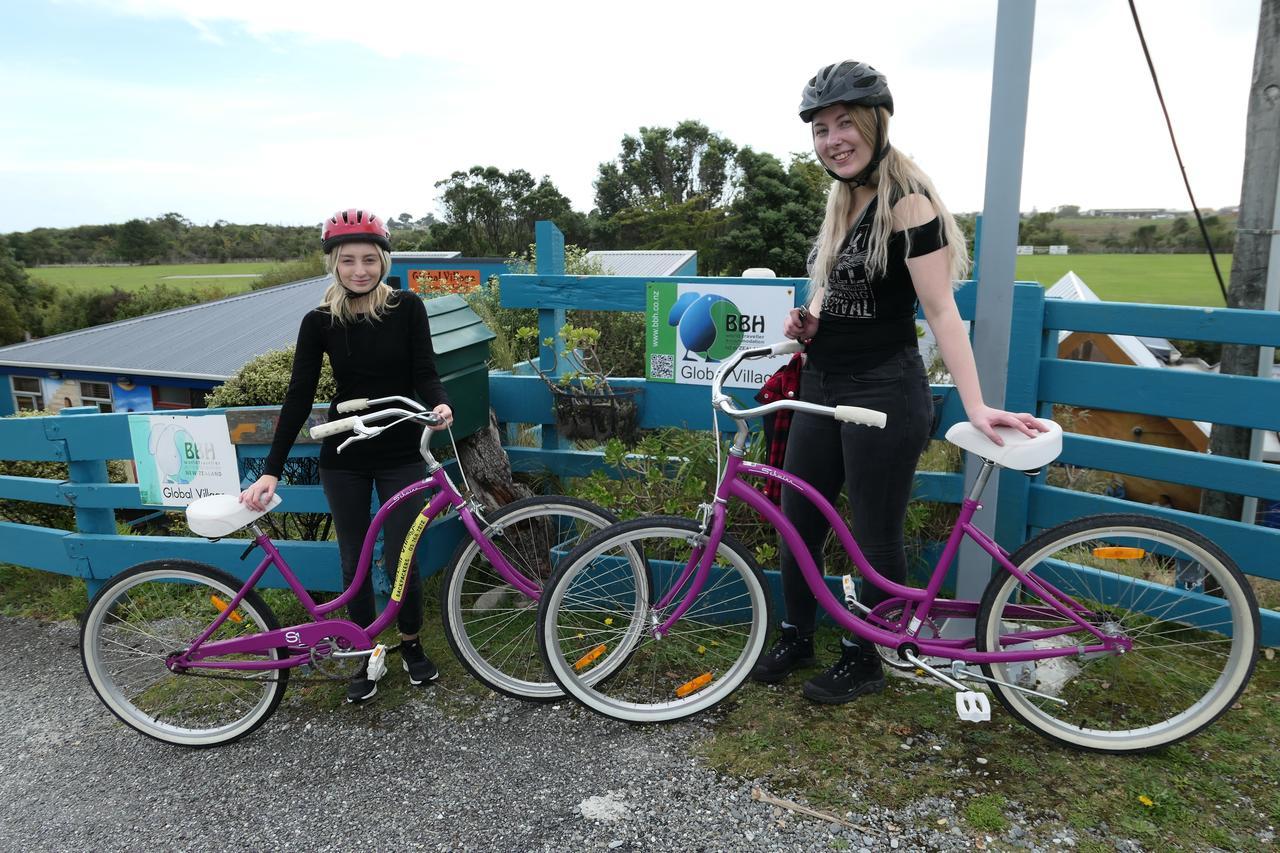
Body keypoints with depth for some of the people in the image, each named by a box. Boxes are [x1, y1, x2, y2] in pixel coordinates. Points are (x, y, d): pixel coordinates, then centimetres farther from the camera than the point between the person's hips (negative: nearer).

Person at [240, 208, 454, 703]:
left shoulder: (407, 308, -7)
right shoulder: (320, 322, -5)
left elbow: (425, 373, -9)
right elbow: (298, 396, -6)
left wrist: (440, 406, -33)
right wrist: (271, 471, -10)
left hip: (400, 455, -1)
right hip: (344, 459, 1)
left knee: (400, 560, 1)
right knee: (353, 563, 9)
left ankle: (411, 644, 28)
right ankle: (367, 657, 28)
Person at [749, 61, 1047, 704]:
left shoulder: (906, 200, -13)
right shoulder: (842, 201, 11)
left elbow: (940, 309, -20)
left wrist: (975, 405, -28)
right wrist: (807, 320, 3)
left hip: (883, 391, -8)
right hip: (822, 385, 8)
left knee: (874, 536, 5)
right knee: (797, 520, 13)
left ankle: (863, 662, 23)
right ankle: (796, 638, 31)